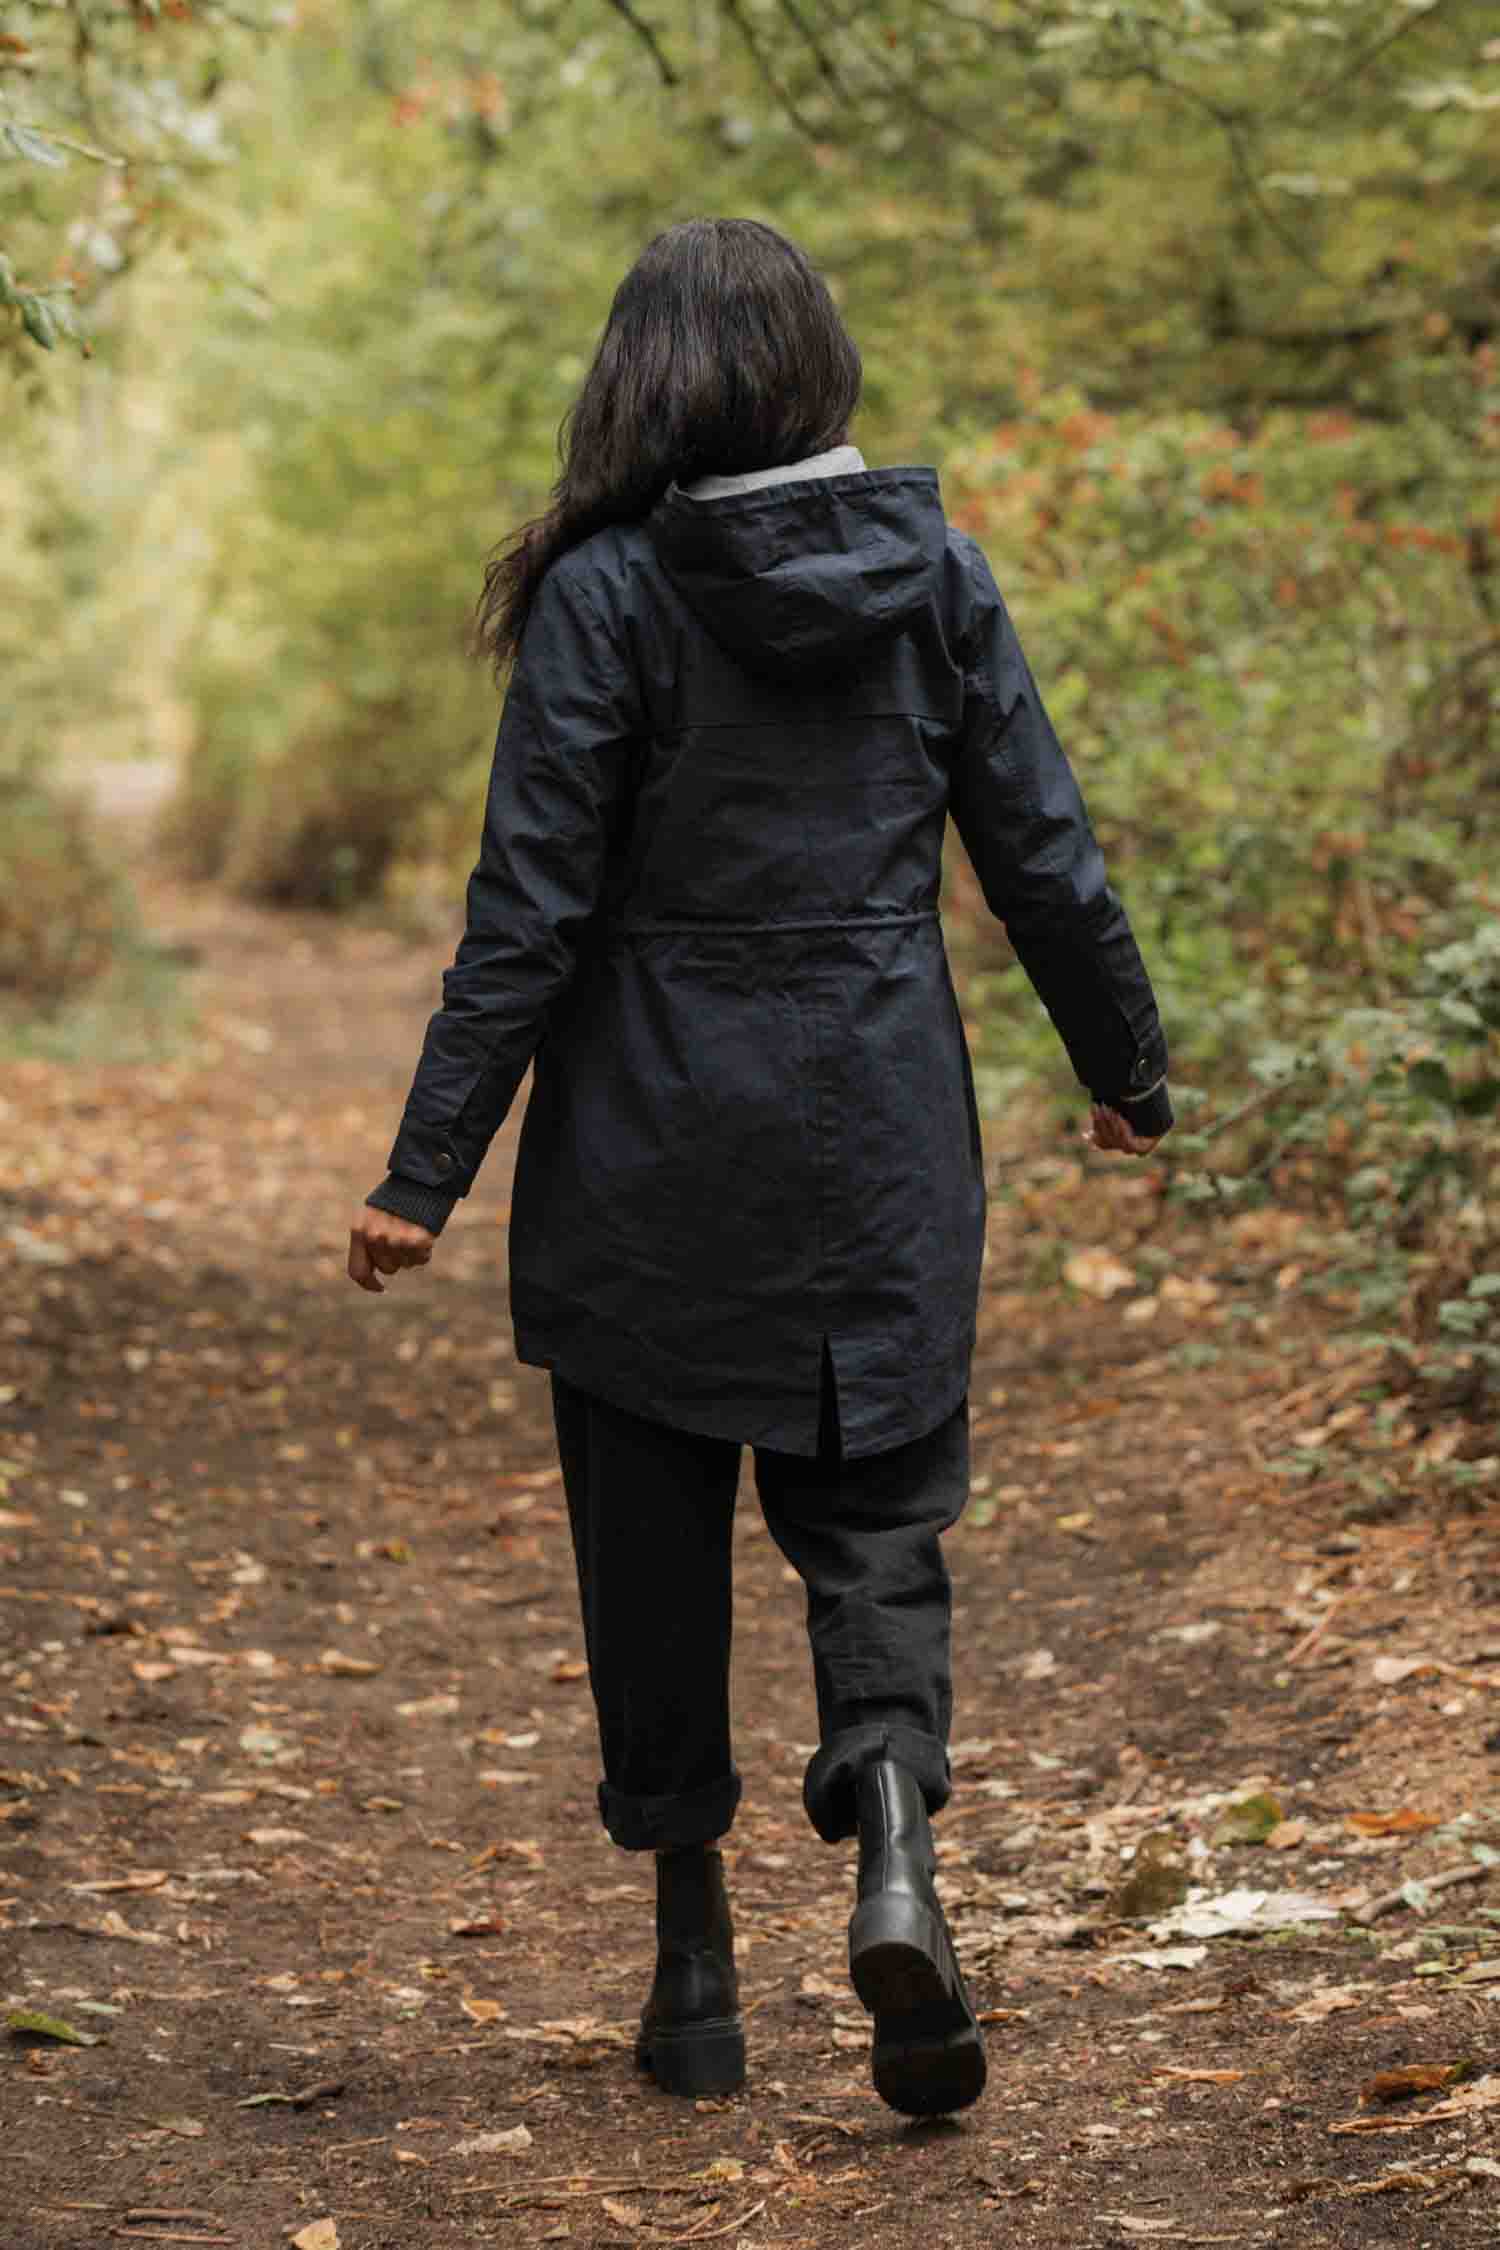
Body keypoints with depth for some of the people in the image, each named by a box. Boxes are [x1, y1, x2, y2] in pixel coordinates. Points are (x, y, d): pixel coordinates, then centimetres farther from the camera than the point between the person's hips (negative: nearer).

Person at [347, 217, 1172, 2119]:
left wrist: (427, 1170, -7)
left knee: (656, 1548, 11)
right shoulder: (933, 569, 1)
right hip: (882, 1146, 2)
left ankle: (695, 1964, 16)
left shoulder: (609, 590, -9)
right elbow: (1044, 858, 5)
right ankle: (895, 1861, -12)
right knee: (877, 1523, 12)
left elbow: (531, 908, -11)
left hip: (654, 1144, -2)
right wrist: (1127, 1066, 19)